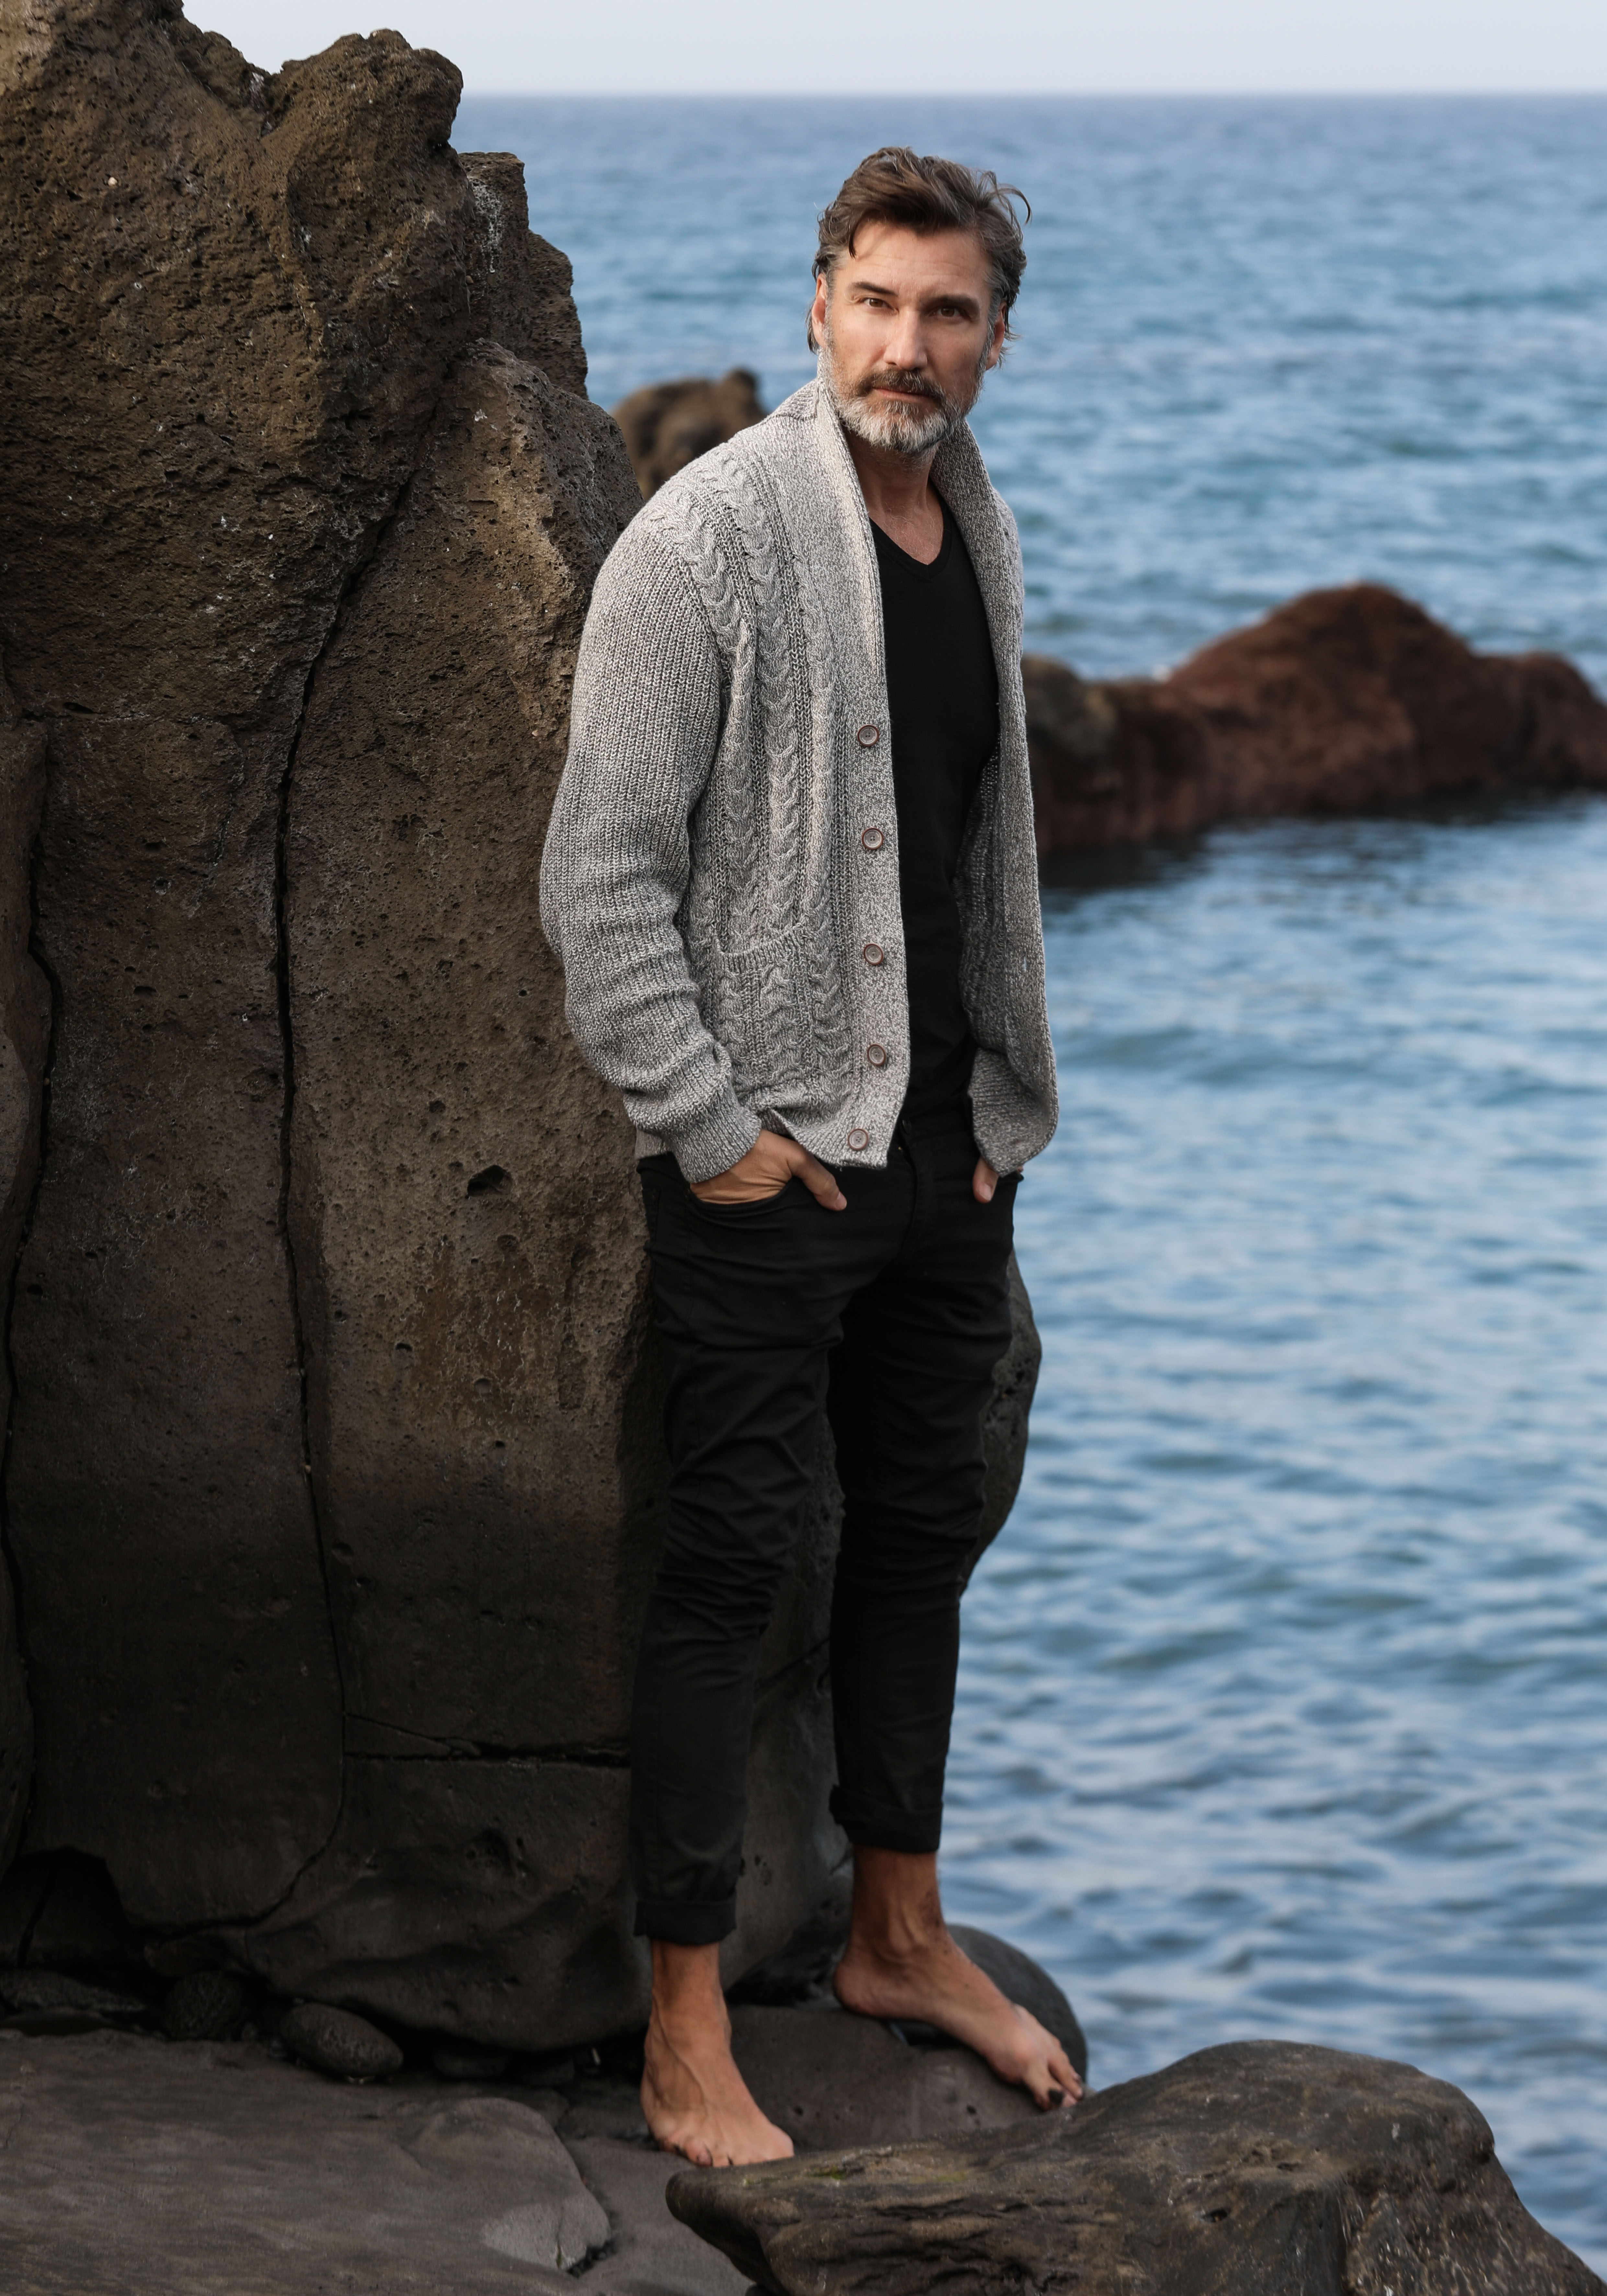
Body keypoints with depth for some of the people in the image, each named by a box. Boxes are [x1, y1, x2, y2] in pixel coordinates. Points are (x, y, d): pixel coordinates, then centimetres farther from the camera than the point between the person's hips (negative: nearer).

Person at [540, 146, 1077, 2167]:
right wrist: (703, 1124, -16)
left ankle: (898, 1937, 33)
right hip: (767, 1162, -7)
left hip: (948, 1150, 7)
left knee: (921, 1537, 17)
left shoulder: (980, 531, 10)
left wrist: (1005, 1099, 15)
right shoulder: (709, 536, -13)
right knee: (728, 1567, -3)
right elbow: (600, 876, -15)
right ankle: (685, 2046, 3)